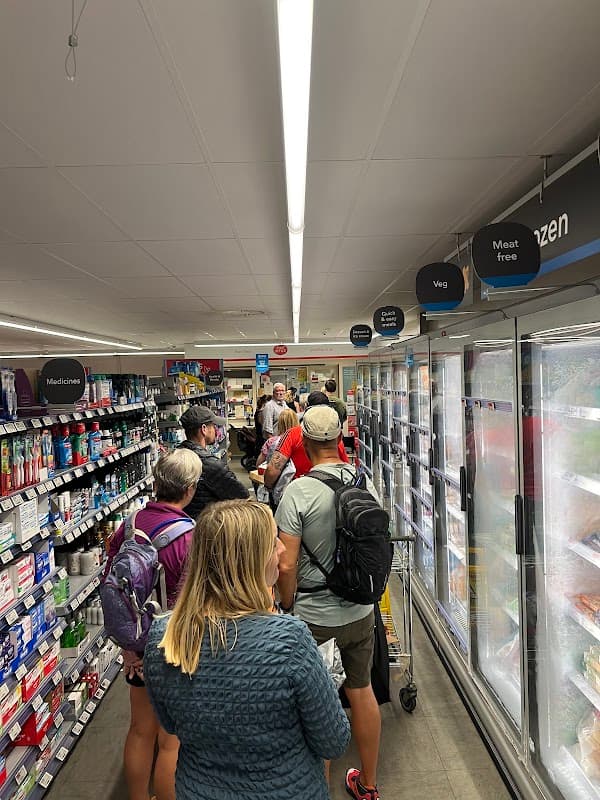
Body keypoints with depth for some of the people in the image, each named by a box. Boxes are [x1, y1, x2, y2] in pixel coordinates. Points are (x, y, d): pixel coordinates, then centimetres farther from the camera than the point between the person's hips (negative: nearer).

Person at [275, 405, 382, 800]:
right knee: (362, 691, 21)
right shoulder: (364, 481, -6)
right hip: (361, 611, 5)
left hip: (315, 617, -5)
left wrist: (288, 607, -3)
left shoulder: (299, 490, -21)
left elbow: (286, 565, -20)